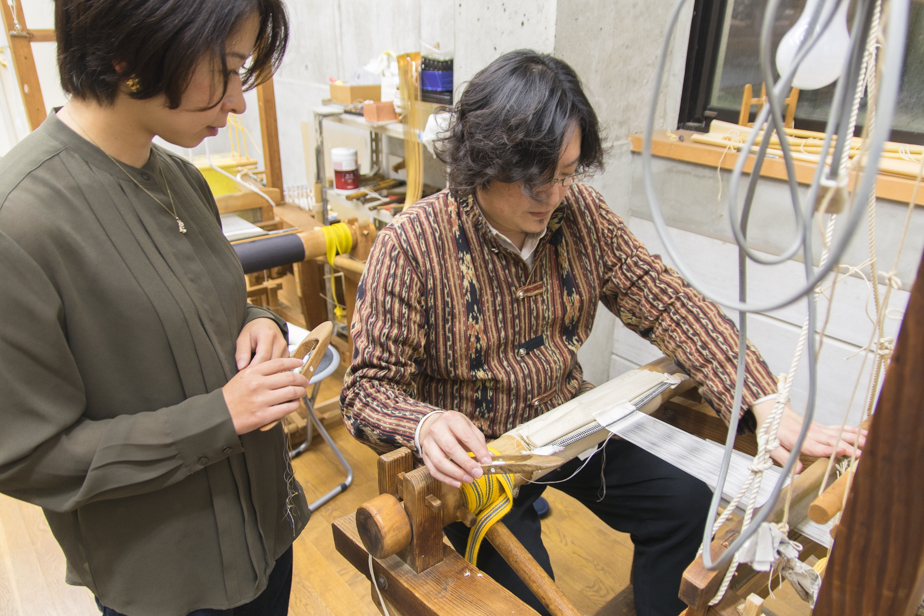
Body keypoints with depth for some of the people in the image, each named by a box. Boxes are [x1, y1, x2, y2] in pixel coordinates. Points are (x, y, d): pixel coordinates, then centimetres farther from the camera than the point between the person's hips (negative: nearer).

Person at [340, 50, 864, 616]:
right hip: (473, 457, -4)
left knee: (687, 504, 0)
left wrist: (764, 400, -17)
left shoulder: (580, 213, -7)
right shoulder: (411, 246, -22)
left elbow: (666, 302, -7)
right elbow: (370, 385, -19)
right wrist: (425, 427, -43)